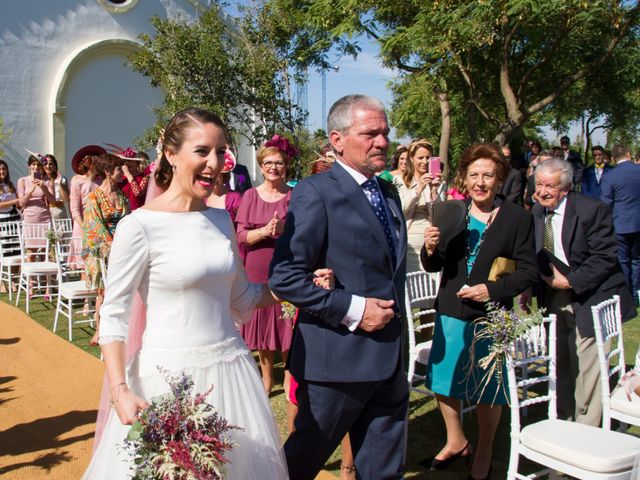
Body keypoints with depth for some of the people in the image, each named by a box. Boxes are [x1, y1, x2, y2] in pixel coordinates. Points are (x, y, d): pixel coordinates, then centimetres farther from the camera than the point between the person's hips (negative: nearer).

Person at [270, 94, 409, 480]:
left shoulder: (389, 193, 12)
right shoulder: (315, 193, -13)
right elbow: (284, 276, -18)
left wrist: (395, 328, 13)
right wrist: (352, 309, -20)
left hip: (390, 358, 7)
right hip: (338, 357, -7)